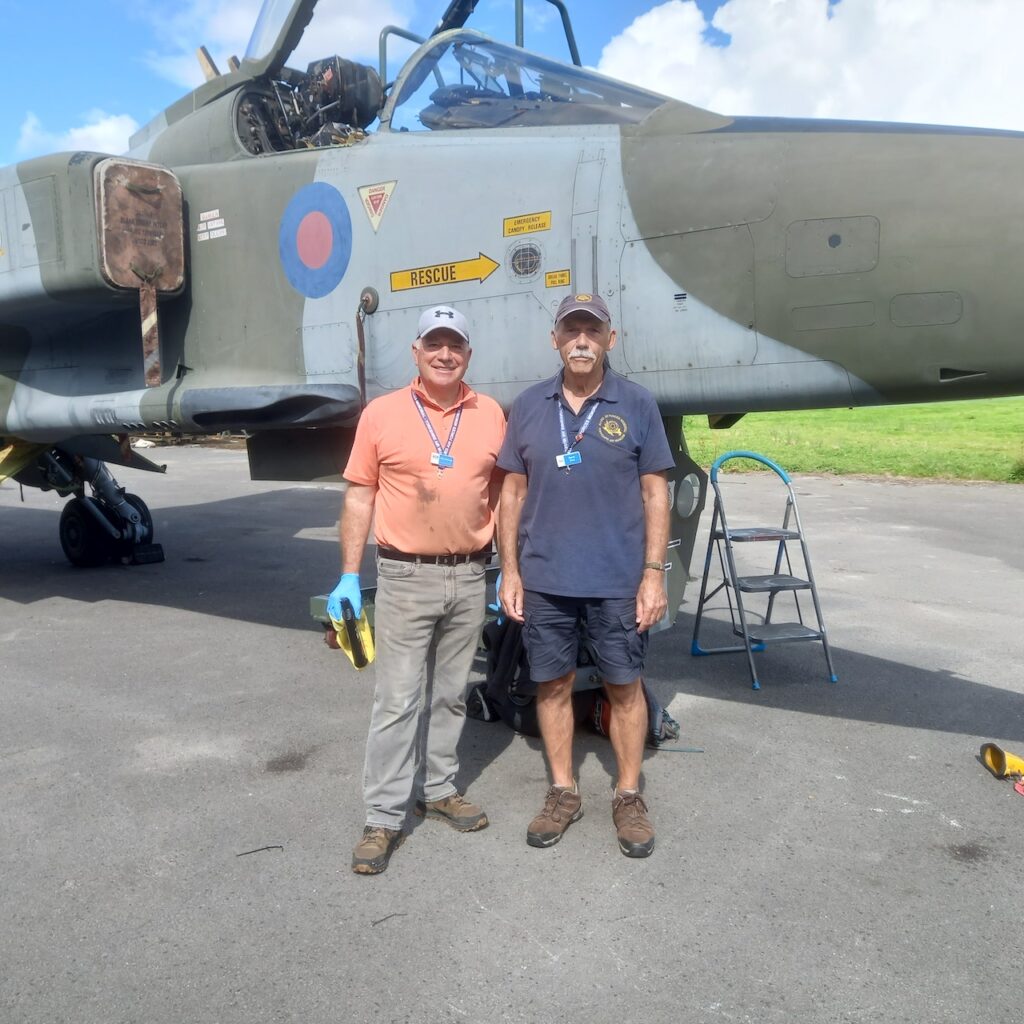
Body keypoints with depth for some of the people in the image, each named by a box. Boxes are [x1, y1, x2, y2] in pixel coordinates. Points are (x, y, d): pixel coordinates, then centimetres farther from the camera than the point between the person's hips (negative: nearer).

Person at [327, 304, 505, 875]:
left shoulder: (490, 414, 4)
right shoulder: (382, 415, -3)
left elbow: (502, 495, 10)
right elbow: (360, 498, -1)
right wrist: (350, 575, -4)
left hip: (469, 578, 3)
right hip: (406, 577, -3)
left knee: (451, 695, 16)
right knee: (397, 701, 0)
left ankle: (441, 790, 32)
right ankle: (384, 818, 10)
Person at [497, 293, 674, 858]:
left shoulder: (637, 404, -1)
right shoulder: (528, 406, 4)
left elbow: (655, 492, -1)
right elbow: (513, 491, 7)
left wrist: (654, 573, -6)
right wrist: (509, 571, 2)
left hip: (618, 579, -2)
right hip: (544, 578, 2)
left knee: (624, 686, 9)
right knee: (553, 684, 12)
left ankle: (629, 797, 27)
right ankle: (563, 793, 29)